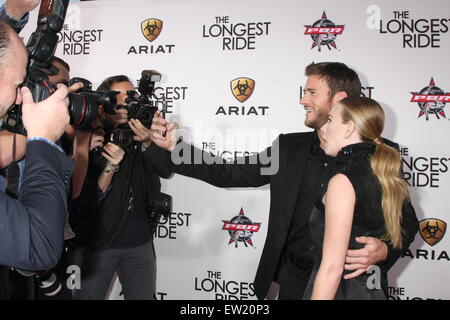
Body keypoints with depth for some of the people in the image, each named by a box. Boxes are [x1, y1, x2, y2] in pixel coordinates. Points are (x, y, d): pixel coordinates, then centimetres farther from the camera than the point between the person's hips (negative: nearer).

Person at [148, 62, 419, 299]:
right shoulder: (290, 148, 0)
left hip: (351, 282, -3)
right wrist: (175, 146, -8)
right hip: (295, 278, 3)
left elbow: (407, 220, -3)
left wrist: (385, 250, -23)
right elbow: (228, 174, -1)